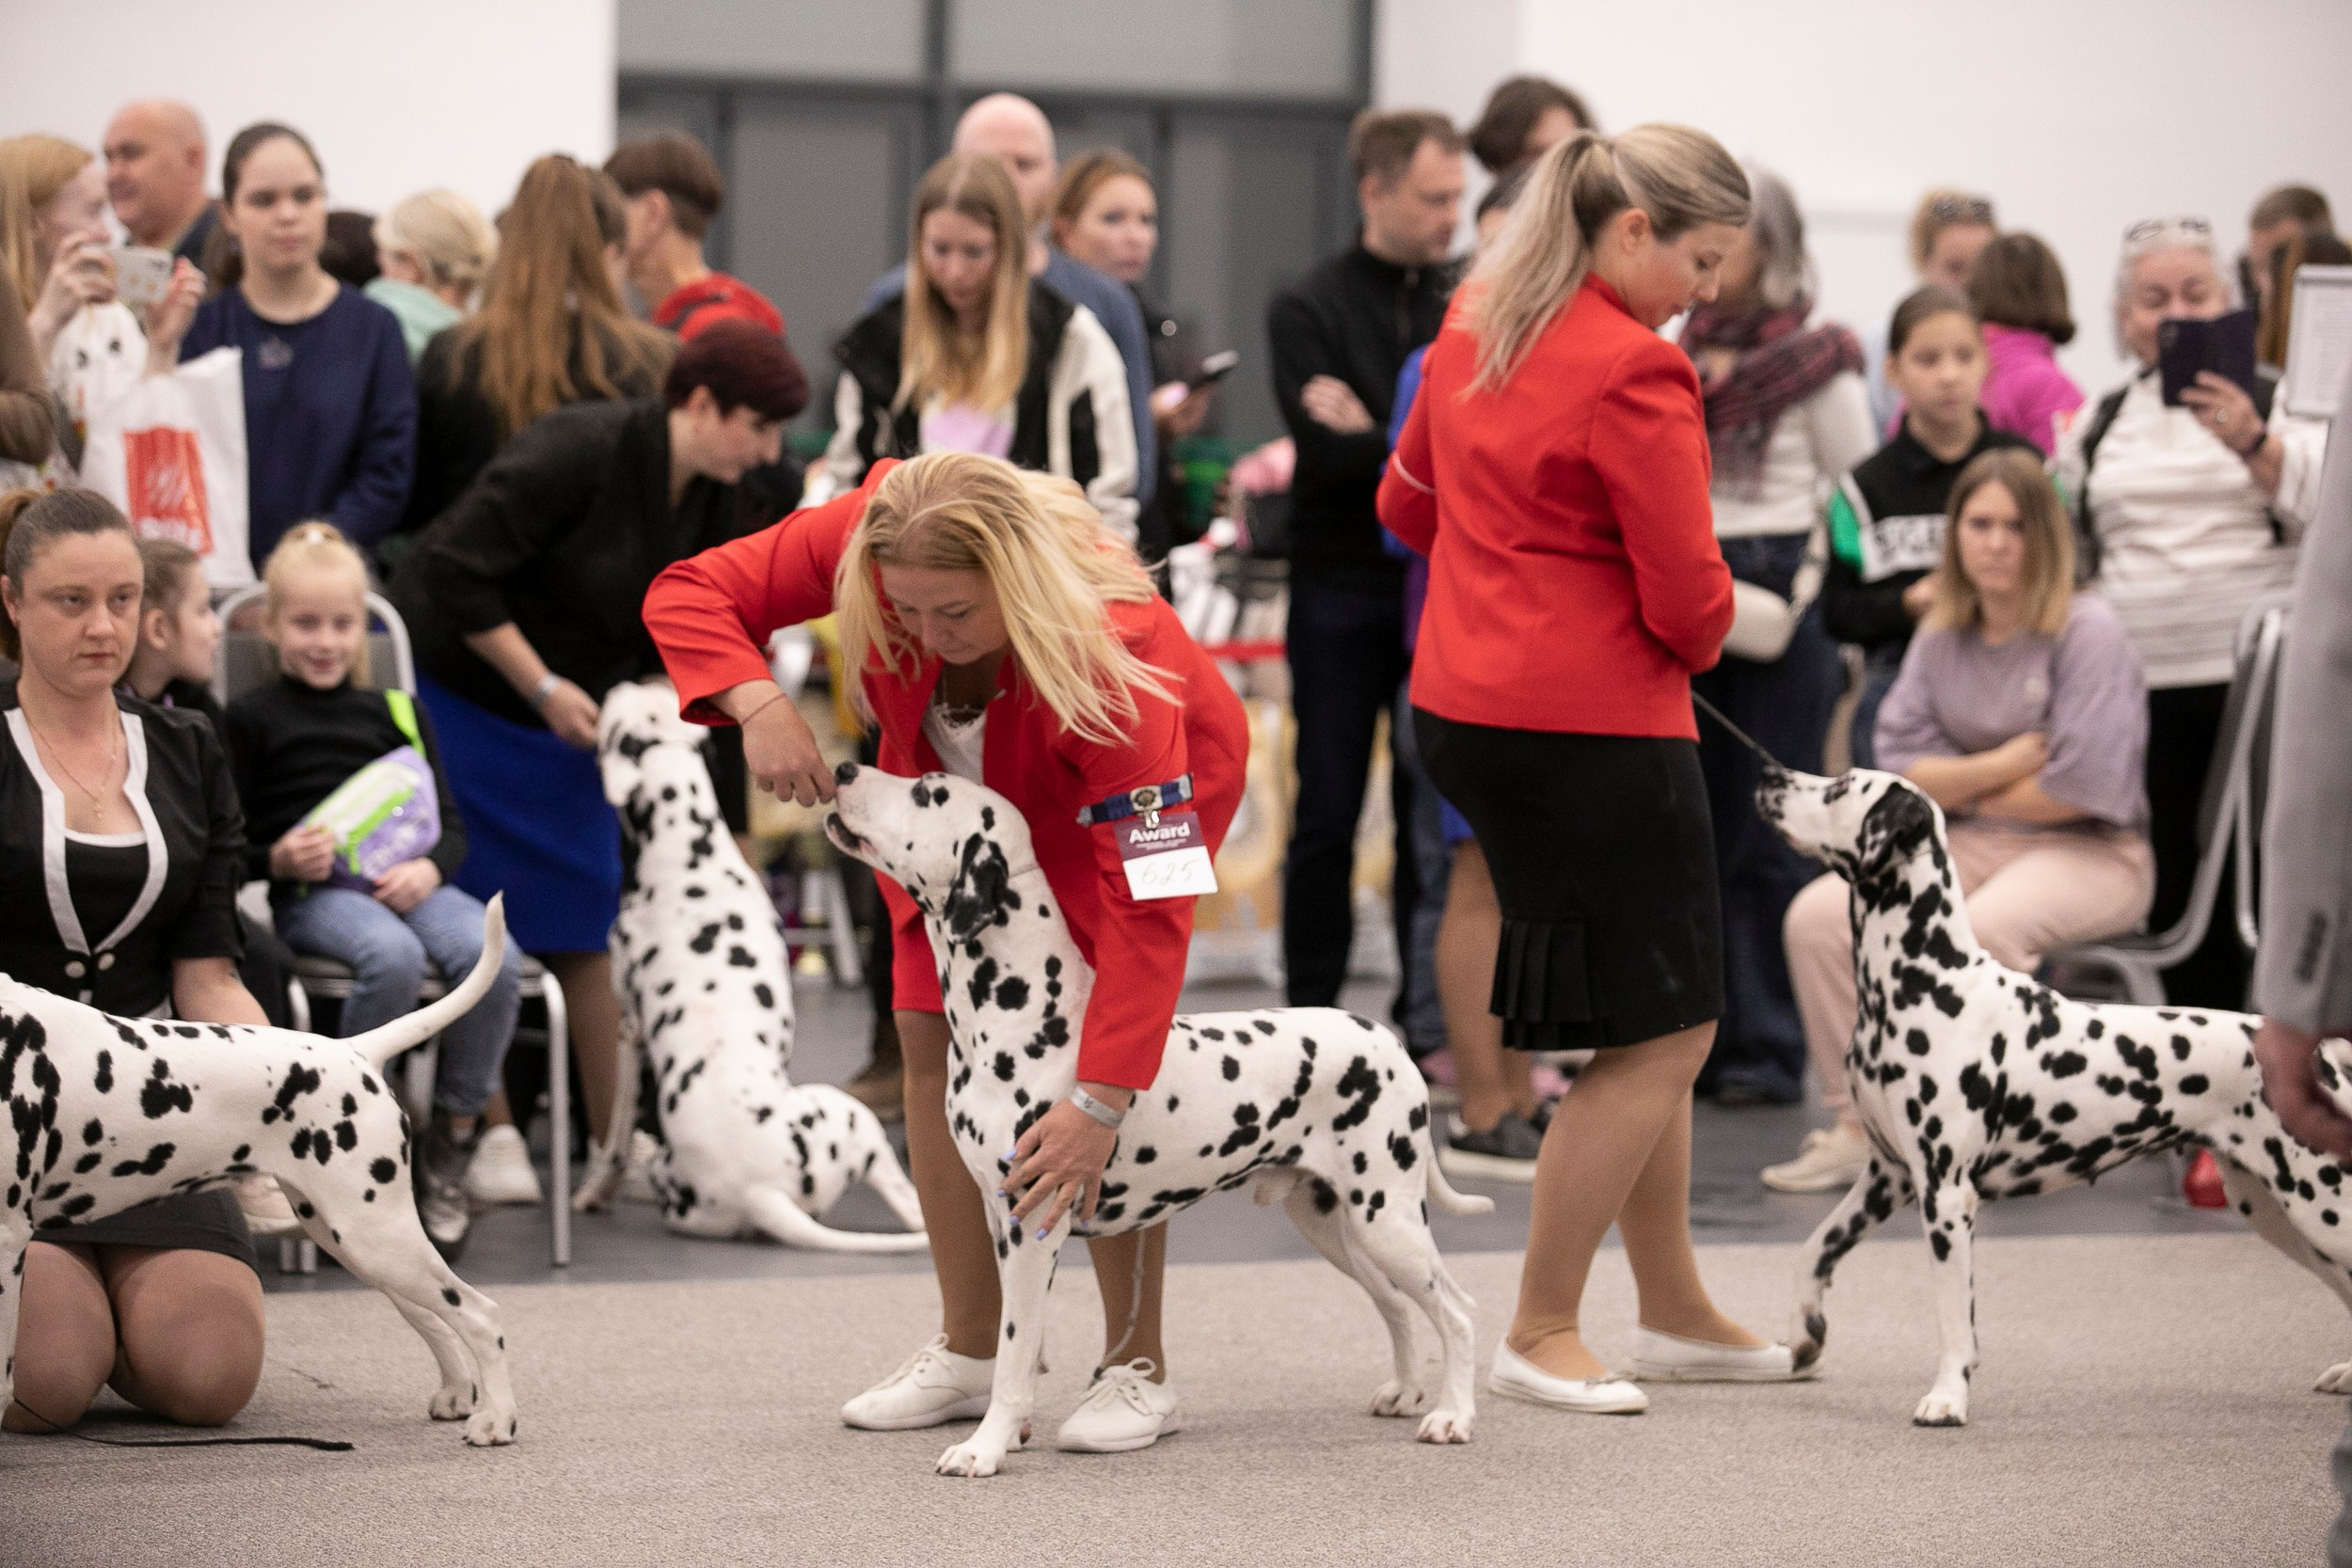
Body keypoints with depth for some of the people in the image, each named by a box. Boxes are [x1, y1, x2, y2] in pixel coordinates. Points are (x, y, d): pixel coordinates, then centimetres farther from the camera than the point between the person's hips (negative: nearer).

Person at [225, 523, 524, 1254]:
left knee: (494, 957, -29)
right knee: (393, 957, -38)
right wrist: (278, 861, -13)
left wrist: (429, 869, -5)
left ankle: (449, 1142, -15)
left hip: (407, 884, 4)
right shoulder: (252, 720, 13)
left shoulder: (397, 713, 22)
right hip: (312, 895, -3)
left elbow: (451, 824, 18)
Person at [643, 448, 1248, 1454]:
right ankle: (967, 1353, 10)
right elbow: (687, 593, -23)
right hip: (958, 788, 5)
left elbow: (1145, 900, -45)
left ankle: (1137, 1366, -6)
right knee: (932, 1035, 0)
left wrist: (1102, 1103, -50)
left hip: (1148, 787, -5)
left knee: (1090, 1050, -17)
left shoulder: (1111, 648, -45)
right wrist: (758, 706, -44)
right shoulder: (863, 536, -35)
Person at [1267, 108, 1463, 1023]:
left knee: (1436, 813, 5)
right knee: (1329, 816, 3)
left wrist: (1380, 442, -11)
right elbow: (1326, 450, -12)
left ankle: (1428, 1017, 10)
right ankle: (1311, 1017, 10)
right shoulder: (1309, 311, 0)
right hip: (1343, 592, -2)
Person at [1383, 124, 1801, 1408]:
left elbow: (1406, 502, 23)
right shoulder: (1634, 372, -18)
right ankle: (1540, 1336, 4)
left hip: (1468, 708, 10)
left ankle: (1674, 1313, 24)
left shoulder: (1476, 323, 10)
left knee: (1650, 1024, 17)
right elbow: (1687, 597, -15)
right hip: (1593, 731, -10)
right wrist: (1704, 631, 7)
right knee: (1660, 1036, 0)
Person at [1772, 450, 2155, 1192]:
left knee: (1980, 930, -37)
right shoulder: (1940, 637, 9)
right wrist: (2006, 762, -14)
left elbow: (2083, 789, -16)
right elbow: (1899, 768, 1)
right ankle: (1859, 1124, -9)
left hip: (2090, 853, -6)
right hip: (1970, 849, 6)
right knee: (1819, 915, -17)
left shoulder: (2086, 632, -8)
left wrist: (1964, 788, -4)